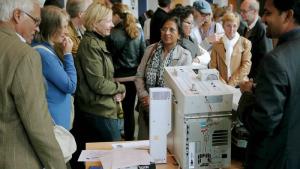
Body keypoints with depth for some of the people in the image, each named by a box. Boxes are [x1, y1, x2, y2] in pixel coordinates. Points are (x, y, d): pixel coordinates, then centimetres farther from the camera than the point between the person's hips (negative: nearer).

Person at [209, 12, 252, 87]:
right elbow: (213, 67, 8)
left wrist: (232, 83, -10)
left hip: (239, 85, -1)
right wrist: (221, 81, -8)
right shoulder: (217, 44, 12)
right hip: (221, 85, 1)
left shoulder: (245, 43, 6)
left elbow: (246, 66, -1)